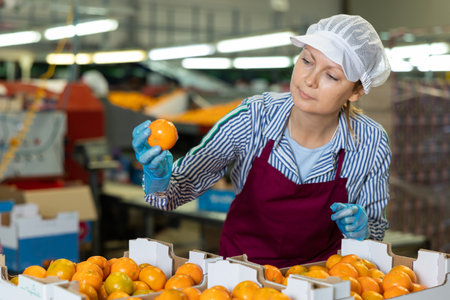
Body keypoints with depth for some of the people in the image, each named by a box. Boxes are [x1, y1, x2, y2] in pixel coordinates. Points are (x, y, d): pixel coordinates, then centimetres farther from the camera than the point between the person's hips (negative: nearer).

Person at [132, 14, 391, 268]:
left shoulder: (371, 145, -15)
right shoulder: (253, 119, -17)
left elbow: (376, 228, 1)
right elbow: (184, 186, -12)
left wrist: (361, 230, -20)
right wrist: (161, 177, -32)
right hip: (242, 266, 0)